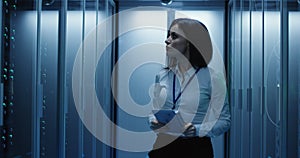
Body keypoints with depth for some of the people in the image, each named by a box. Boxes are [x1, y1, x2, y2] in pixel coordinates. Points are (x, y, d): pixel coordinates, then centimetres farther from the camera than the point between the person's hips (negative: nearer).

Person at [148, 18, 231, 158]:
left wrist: (198, 130, -20)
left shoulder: (212, 78, -9)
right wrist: (153, 122, -7)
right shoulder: (162, 76, 5)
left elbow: (224, 120, -7)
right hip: (162, 146, 4)